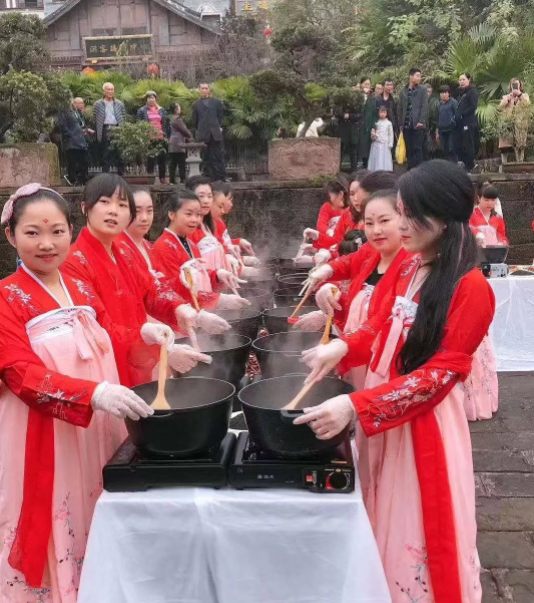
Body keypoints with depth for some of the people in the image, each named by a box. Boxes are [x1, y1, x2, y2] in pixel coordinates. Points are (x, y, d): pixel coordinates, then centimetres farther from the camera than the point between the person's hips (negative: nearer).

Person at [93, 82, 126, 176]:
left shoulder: (119, 104, 11)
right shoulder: (98, 104, 6)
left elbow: (123, 118, 10)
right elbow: (95, 119, 5)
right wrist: (98, 133, -2)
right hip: (105, 130, -1)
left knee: (119, 154, 2)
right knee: (105, 155, 0)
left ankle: (121, 174, 8)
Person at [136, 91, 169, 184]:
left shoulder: (161, 110, 14)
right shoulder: (142, 111, 6)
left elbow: (166, 124, 13)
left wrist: (165, 135, 4)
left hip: (160, 137, 2)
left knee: (162, 157, -1)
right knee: (150, 158, -1)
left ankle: (162, 177, 6)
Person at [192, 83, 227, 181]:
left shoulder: (216, 102, 11)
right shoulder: (196, 104, 10)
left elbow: (220, 117, 12)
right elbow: (194, 121, 11)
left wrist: (219, 127, 2)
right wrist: (198, 132, 6)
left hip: (216, 134, 0)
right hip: (203, 135, 0)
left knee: (218, 157, 1)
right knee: (206, 159, 2)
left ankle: (221, 178, 5)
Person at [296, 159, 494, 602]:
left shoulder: (471, 289, -19)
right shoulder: (409, 267, 5)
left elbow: (439, 374, -22)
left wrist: (355, 406, -30)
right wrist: (342, 346, -8)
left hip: (425, 422, -7)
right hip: (381, 412, 7)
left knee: (417, 530, 8)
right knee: (383, 520, 20)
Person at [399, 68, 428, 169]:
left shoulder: (422, 90, 5)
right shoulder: (403, 92, 14)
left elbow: (425, 106, -3)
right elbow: (401, 109, 15)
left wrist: (421, 121, -13)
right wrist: (401, 124, 9)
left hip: (418, 124, -3)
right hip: (406, 125, 3)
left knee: (417, 148, -7)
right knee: (409, 149, 5)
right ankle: (410, 169, 10)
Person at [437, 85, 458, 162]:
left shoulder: (453, 102, -2)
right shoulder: (440, 104, 15)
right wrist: (437, 132, 19)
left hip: (451, 130, -6)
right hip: (442, 131, 6)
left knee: (451, 150, -9)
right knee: (444, 151, 7)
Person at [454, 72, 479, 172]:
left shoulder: (473, 91, -2)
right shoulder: (461, 93, 22)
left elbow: (473, 107, -13)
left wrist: (461, 115, -14)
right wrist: (457, 116, 5)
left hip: (469, 123, -8)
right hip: (460, 123, 8)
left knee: (468, 146, -7)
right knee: (458, 146, 3)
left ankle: (470, 167, -1)